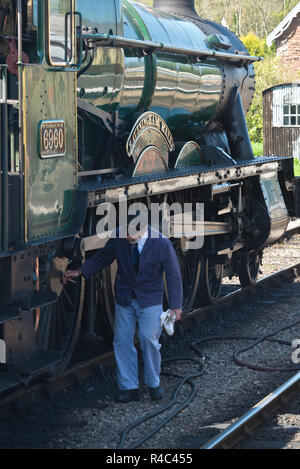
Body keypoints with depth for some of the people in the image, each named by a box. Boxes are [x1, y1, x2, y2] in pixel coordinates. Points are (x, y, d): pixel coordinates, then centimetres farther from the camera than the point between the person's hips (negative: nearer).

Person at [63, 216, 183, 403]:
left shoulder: (162, 244, -19)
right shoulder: (119, 237, -12)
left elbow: (173, 275, -9)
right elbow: (102, 258, 7)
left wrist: (176, 306, -8)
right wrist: (80, 272, 0)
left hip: (150, 300, -3)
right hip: (124, 298, 3)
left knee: (149, 339, -7)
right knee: (122, 340, 2)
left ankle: (154, 384, 15)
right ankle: (128, 387, 12)